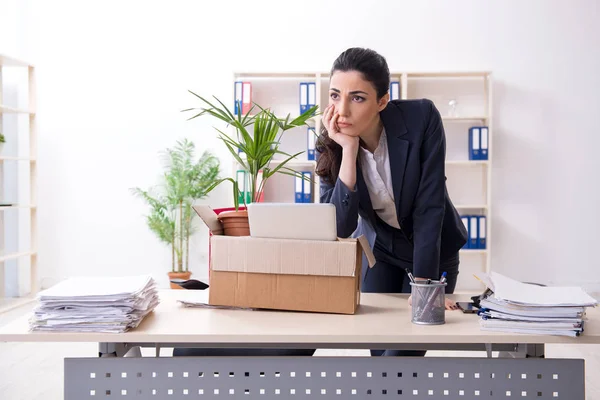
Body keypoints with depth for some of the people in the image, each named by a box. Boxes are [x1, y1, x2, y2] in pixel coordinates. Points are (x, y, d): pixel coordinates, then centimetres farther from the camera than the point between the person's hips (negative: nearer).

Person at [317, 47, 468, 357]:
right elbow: (340, 228, -29)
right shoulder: (331, 145, -19)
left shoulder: (421, 118, -28)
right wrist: (348, 151, -36)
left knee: (403, 354, -9)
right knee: (380, 351, 5)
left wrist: (424, 286, -28)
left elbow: (429, 206, -26)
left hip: (432, 248, -3)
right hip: (379, 247, 3)